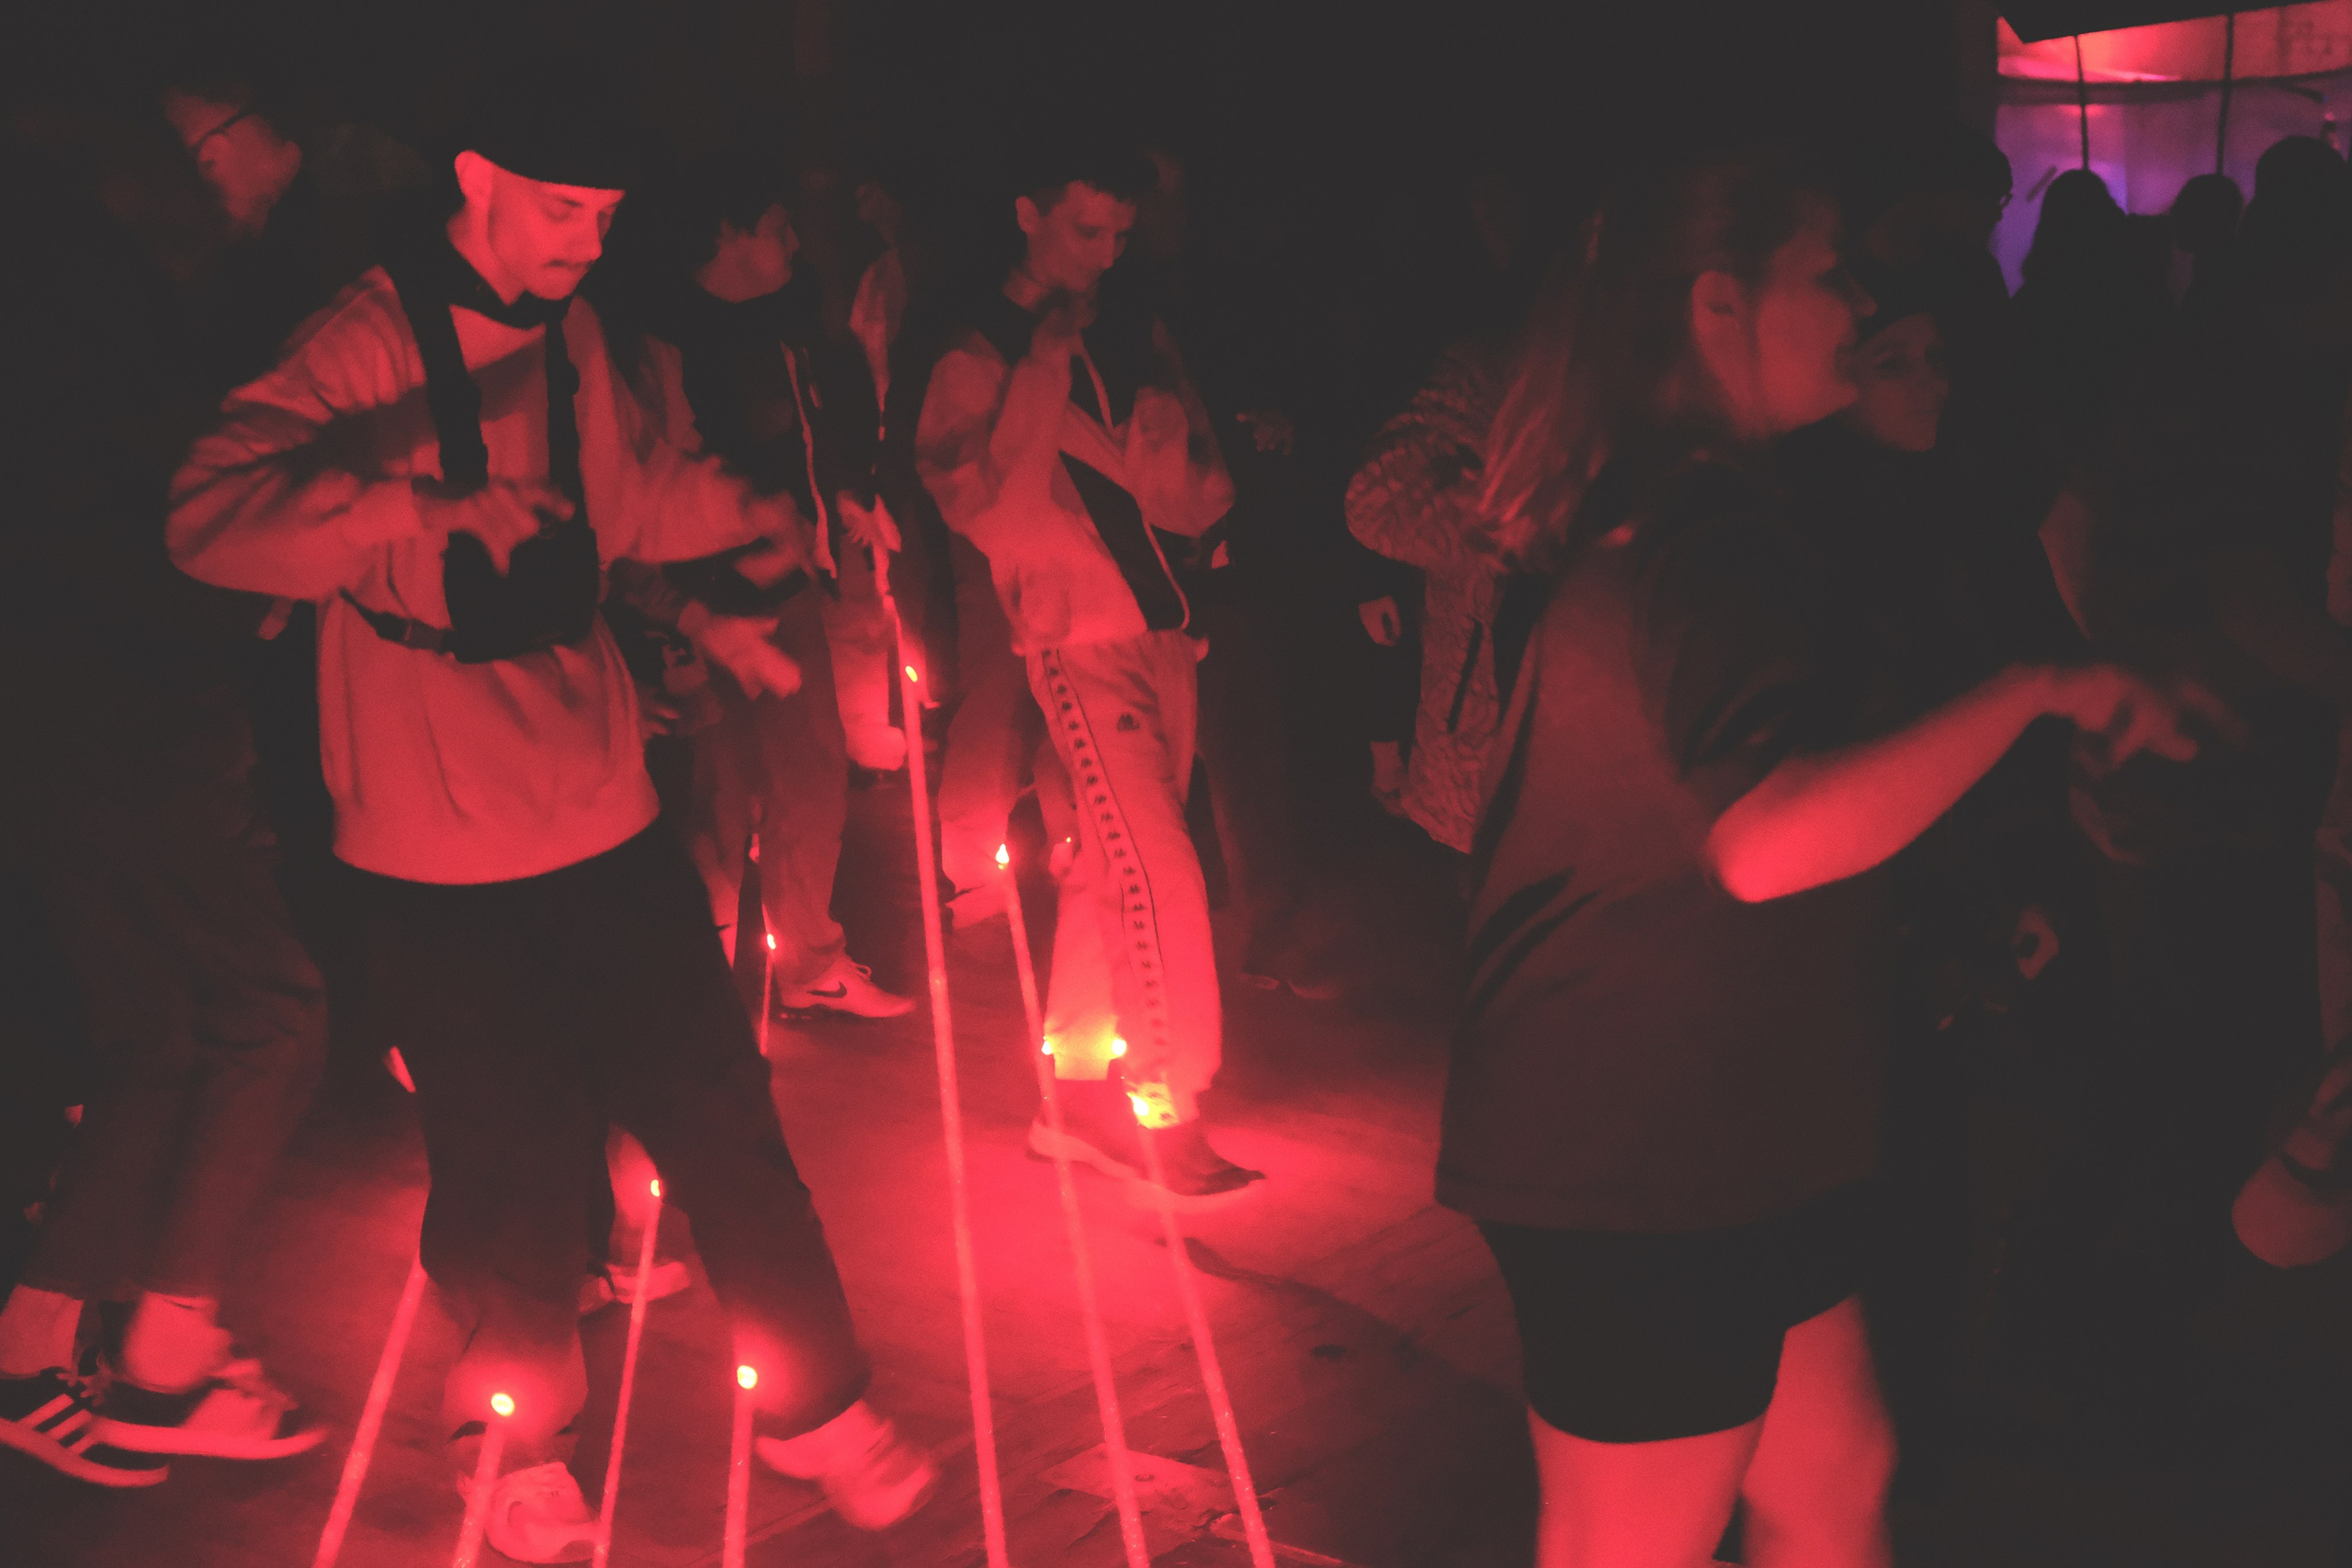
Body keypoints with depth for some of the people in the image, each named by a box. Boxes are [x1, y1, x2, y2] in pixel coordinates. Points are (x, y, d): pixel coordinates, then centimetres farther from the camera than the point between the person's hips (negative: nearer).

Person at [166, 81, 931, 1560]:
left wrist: (747, 514, 14)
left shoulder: (568, 337, 8)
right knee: (517, 1170, 5)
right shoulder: (365, 349, -14)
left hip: (607, 815, 6)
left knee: (720, 1112, 9)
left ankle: (817, 1405, 26)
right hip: (444, 857, -5)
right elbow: (214, 517, -28)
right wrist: (425, 505, -39)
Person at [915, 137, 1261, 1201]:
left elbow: (1198, 497, 9)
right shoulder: (980, 357, -1)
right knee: (1159, 871, -11)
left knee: (1112, 870, 11)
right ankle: (1166, 1117, -1)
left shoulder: (1138, 339, 13)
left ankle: (1080, 1092, 23)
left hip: (1163, 623, 6)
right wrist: (1041, 379, -16)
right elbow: (980, 506, -14)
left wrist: (1092, 440, -9)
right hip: (1078, 633, -6)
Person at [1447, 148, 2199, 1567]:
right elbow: (1772, 839, -39)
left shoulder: (1653, 522, 12)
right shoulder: (1709, 541, -23)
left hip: (1719, 1144, 10)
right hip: (1642, 1173, -10)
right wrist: (2038, 691, -29)